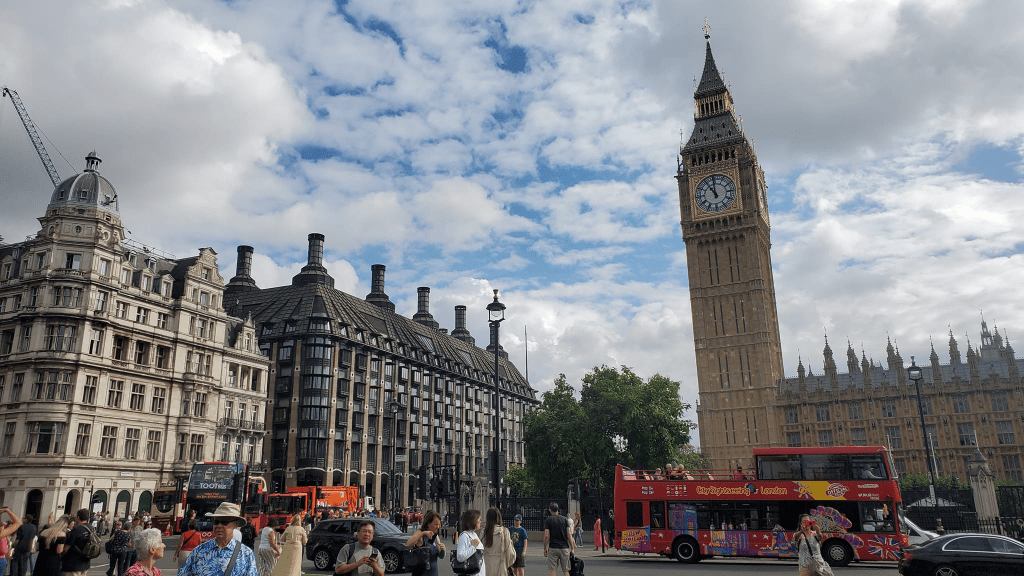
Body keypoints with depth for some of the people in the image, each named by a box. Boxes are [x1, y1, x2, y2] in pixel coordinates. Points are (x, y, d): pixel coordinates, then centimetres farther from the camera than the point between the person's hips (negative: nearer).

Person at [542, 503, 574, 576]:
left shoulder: (548, 520, -3)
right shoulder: (565, 519, 4)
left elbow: (546, 536, -8)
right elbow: (569, 535, 0)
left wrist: (545, 549, 1)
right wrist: (572, 548, 4)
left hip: (553, 548, -2)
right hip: (564, 548, 2)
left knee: (553, 570, 2)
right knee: (565, 570, 8)